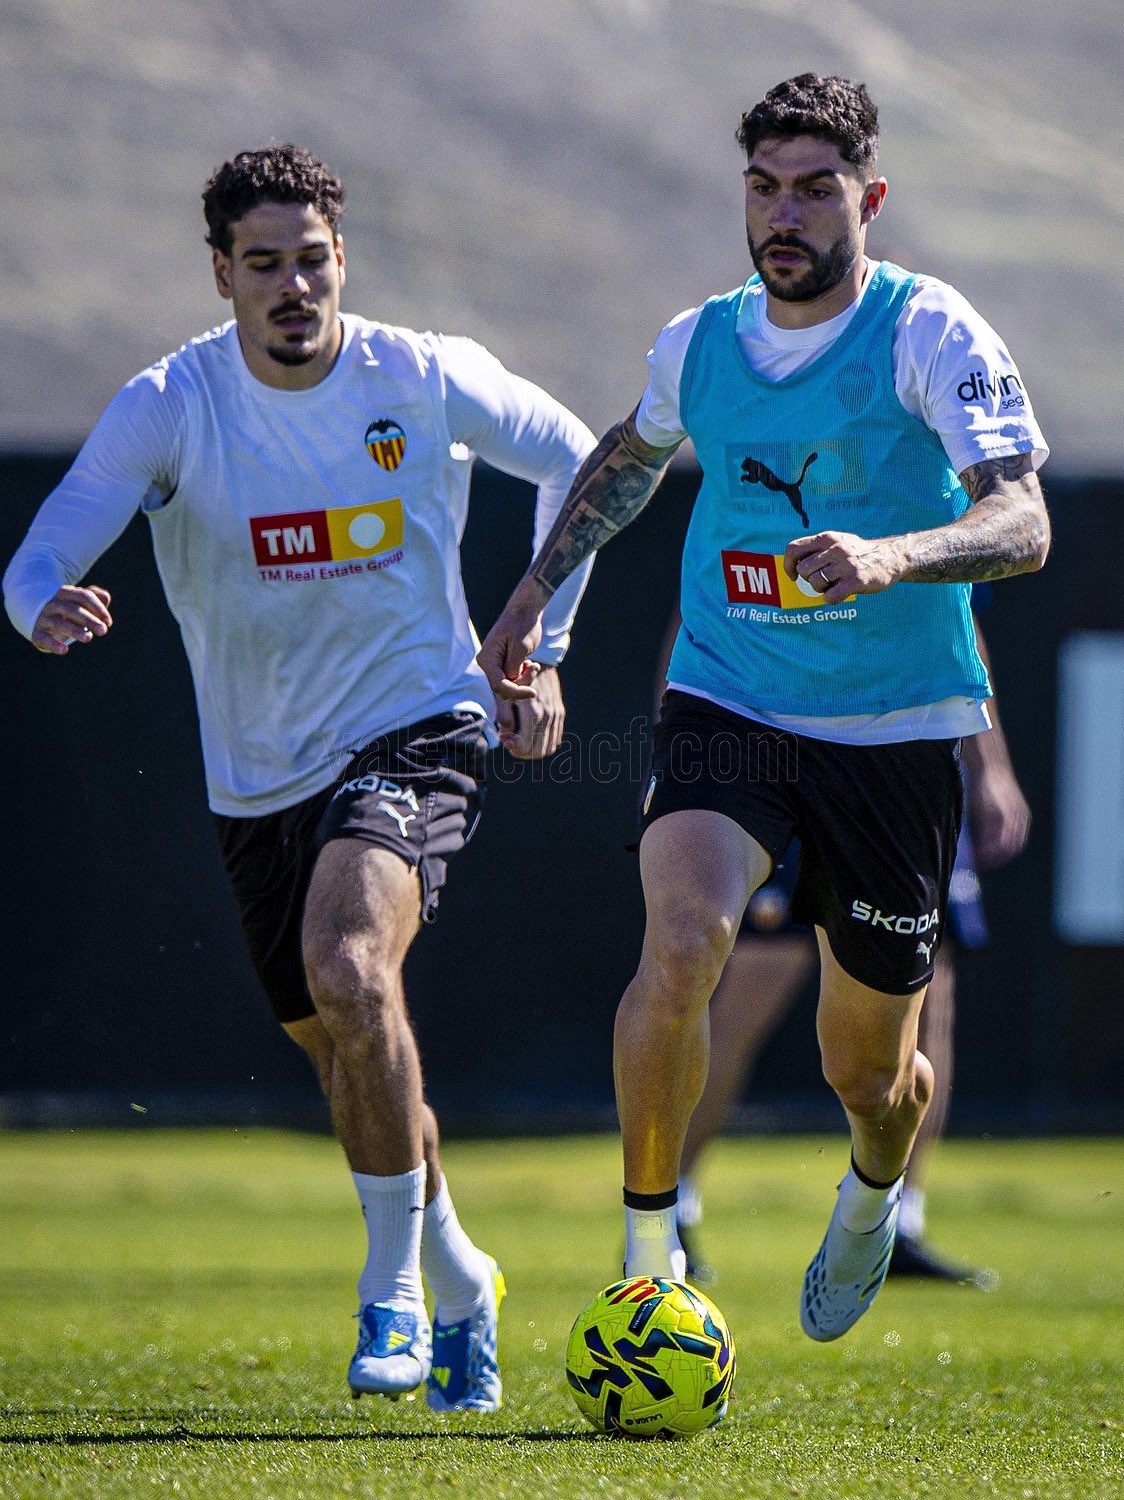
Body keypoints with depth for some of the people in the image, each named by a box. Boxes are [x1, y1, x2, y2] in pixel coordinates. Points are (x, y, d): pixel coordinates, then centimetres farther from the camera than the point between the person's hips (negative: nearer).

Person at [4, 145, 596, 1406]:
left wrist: (541, 650, 6)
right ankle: (459, 1284, 38)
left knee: (348, 965, -29)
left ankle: (395, 1291, -17)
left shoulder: (426, 380, -10)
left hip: (415, 731, -3)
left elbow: (575, 463, 9)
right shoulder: (167, 406, -11)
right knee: (341, 1050, 14)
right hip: (258, 773, 3)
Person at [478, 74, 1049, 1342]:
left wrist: (889, 556, -41)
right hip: (725, 705, 2)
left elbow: (1021, 524, -23)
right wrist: (533, 596, 22)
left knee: (866, 1067, 8)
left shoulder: (929, 335, -11)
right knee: (683, 942, -28)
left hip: (893, 729, -2)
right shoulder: (699, 342, 3)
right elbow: (628, 458, 26)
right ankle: (647, 1248, -15)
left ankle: (874, 1191, 46)